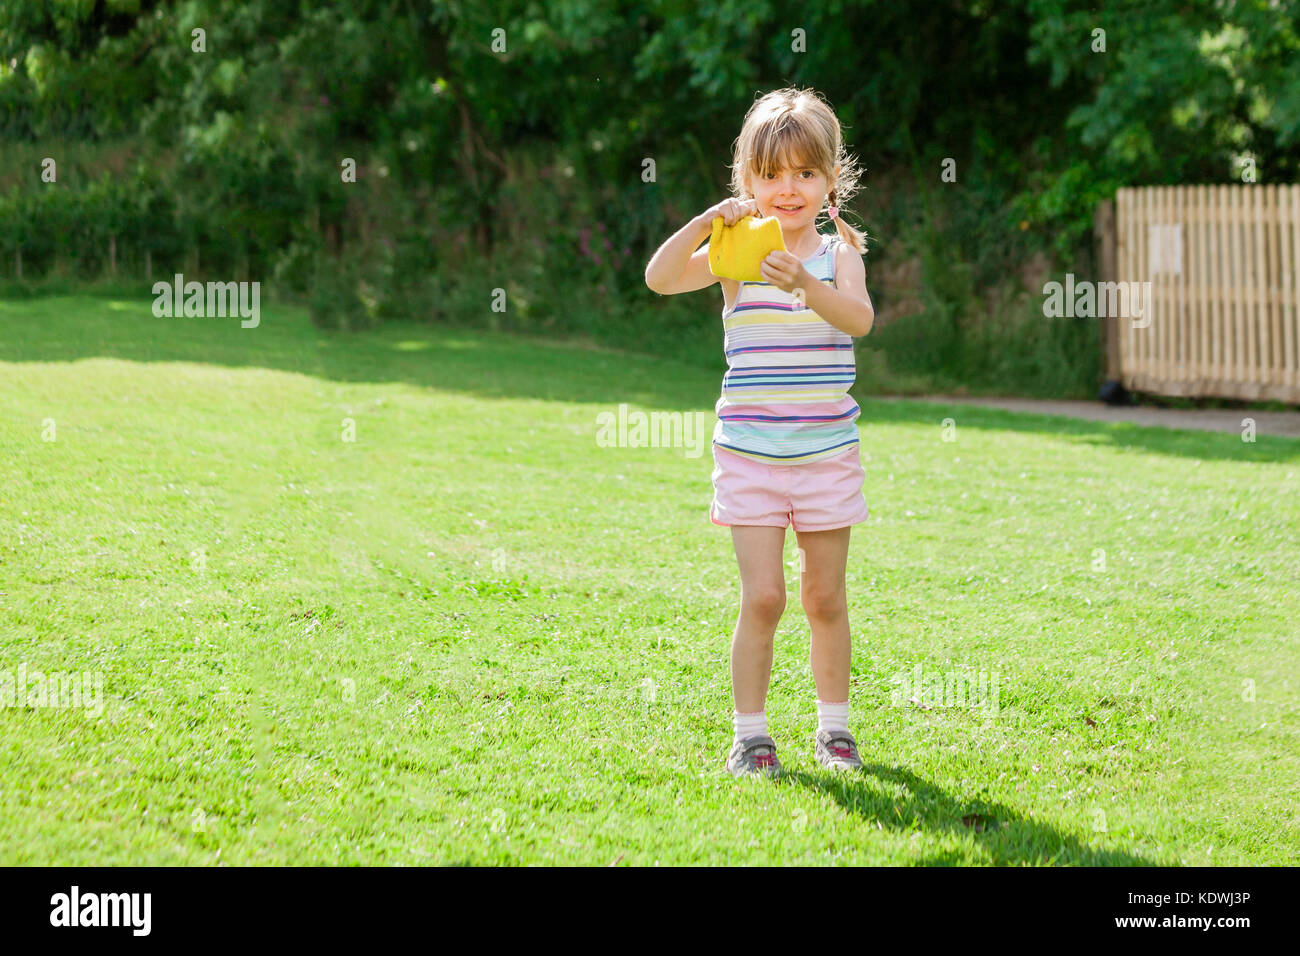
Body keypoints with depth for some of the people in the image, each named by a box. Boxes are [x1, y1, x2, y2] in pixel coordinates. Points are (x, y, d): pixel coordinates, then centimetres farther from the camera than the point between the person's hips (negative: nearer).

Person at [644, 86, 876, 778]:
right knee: (762, 596, -6)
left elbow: (859, 318, -19)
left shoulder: (838, 254, 0)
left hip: (827, 452, 1)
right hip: (749, 452, -1)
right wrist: (708, 221, -28)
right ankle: (749, 732, 5)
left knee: (825, 597, 9)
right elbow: (660, 278, -16)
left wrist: (806, 284, -35)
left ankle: (834, 724, 24)